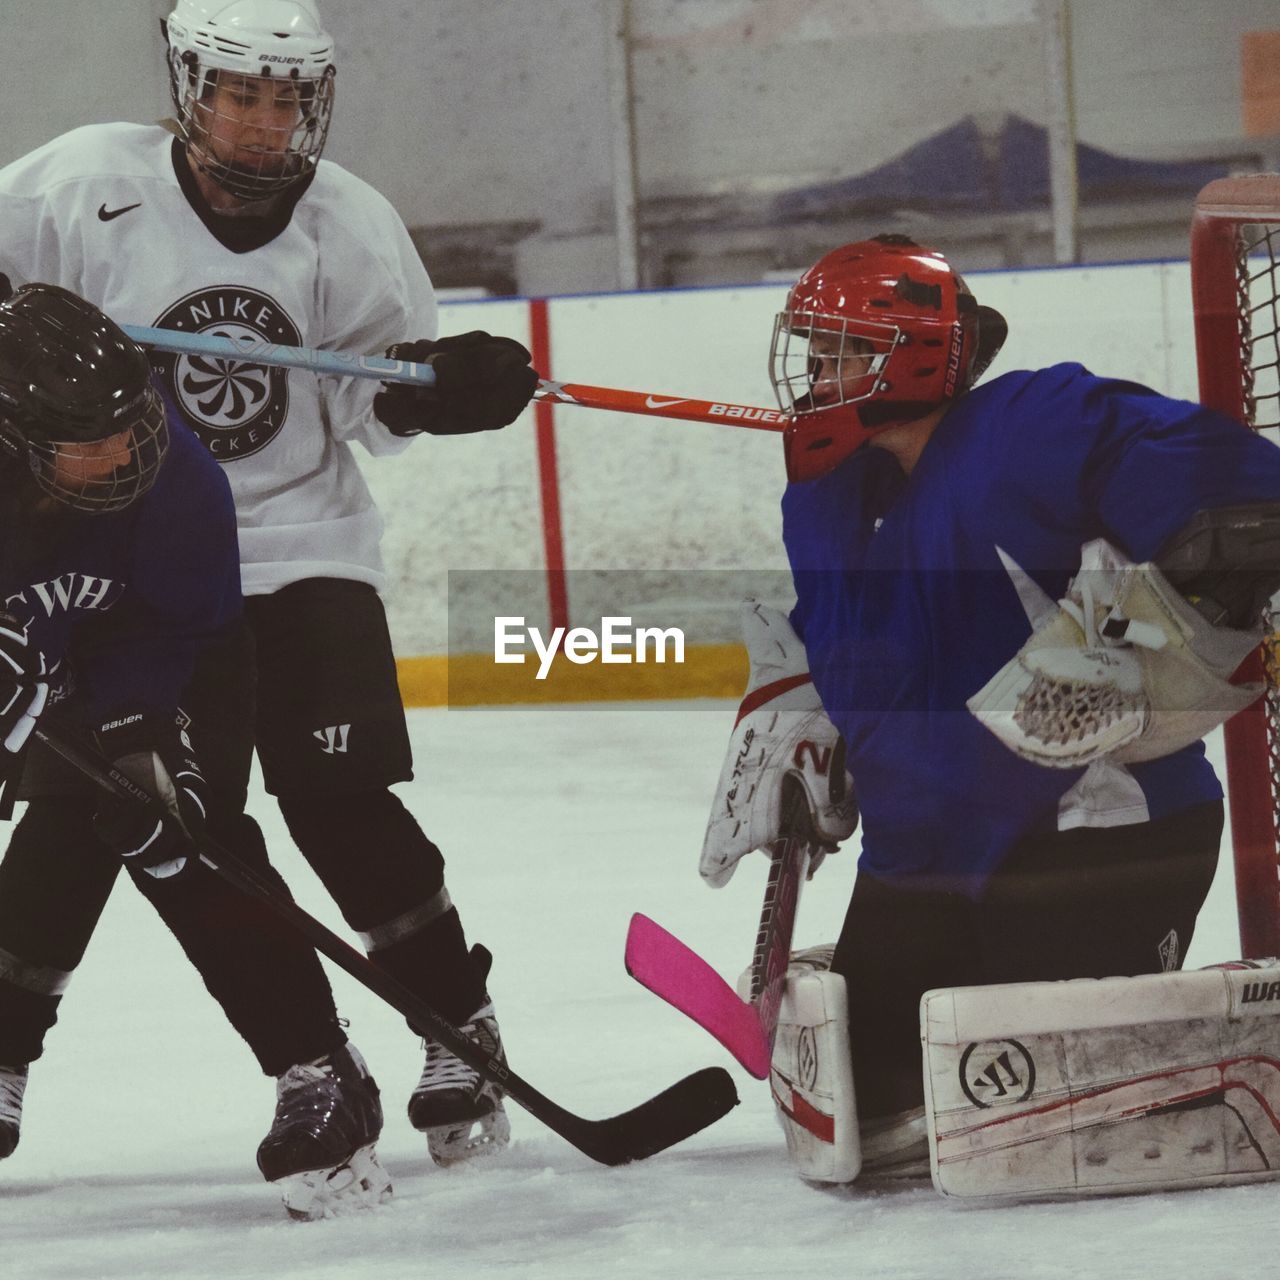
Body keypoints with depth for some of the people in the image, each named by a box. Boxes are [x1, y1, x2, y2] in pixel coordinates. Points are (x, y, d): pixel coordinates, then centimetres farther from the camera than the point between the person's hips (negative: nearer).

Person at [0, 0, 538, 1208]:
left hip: (304, 544, 0)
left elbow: (376, 395, 2)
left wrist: (446, 383, -18)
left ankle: (459, 1025, 9)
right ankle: (310, 1069, 3)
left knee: (338, 801, -9)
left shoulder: (350, 225, -5)